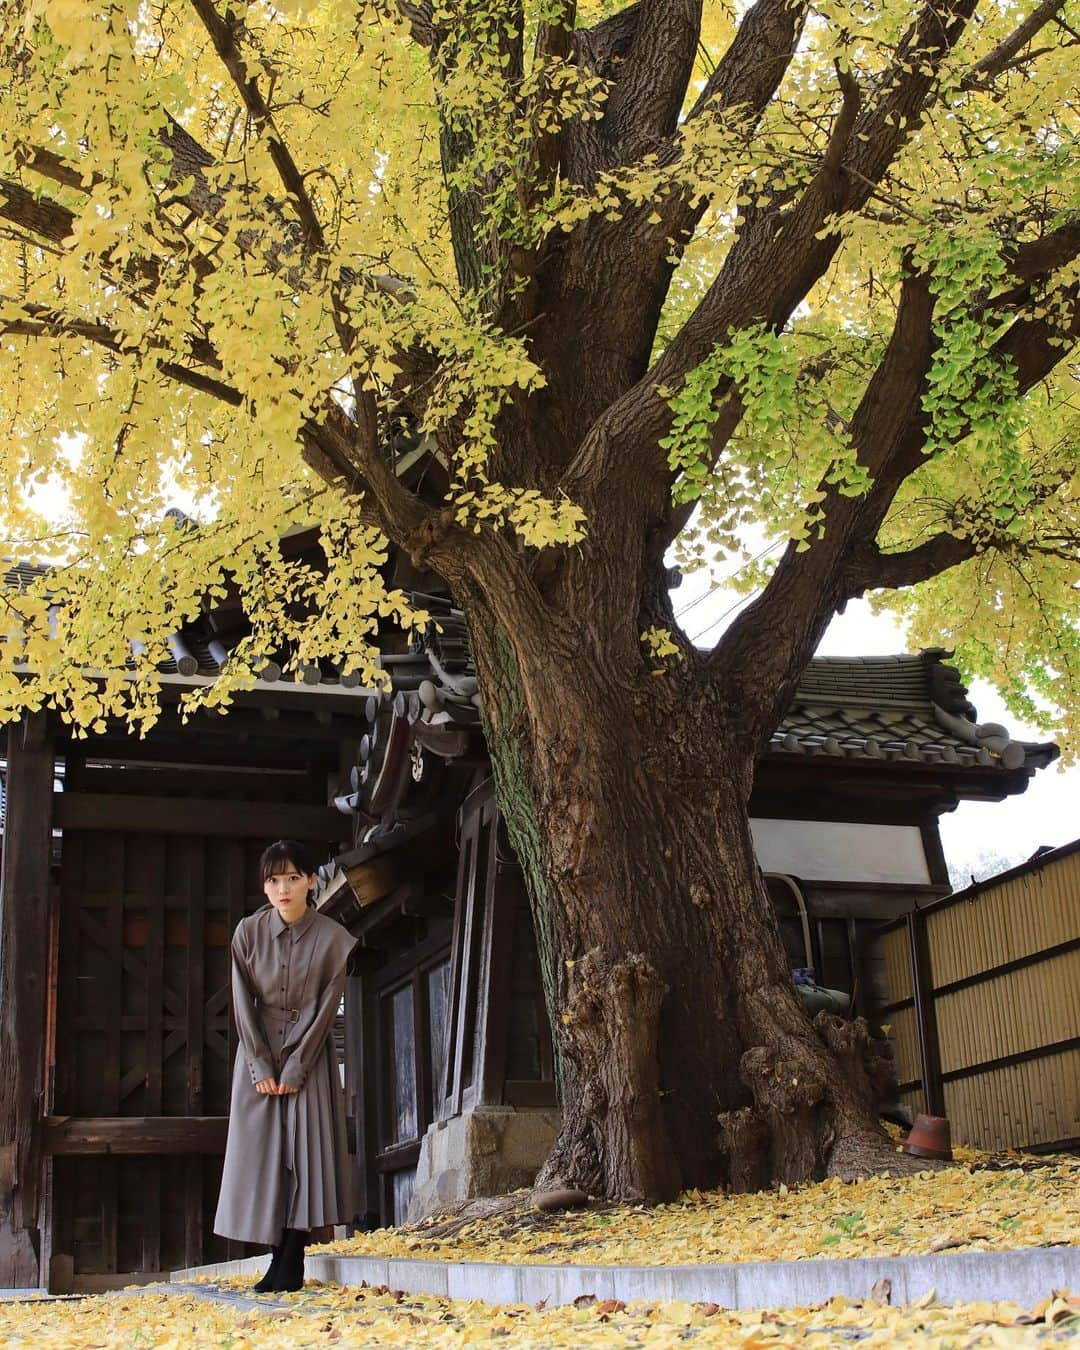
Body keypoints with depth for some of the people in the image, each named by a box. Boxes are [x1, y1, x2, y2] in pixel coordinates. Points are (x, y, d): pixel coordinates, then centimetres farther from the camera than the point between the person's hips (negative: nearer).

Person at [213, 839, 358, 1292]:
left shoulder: (331, 939, -8)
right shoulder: (248, 932, -3)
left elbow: (325, 1009, -8)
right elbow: (243, 1005, -3)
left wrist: (295, 1069, -12)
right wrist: (261, 1067, -10)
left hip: (308, 1058, -2)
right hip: (259, 1057, 2)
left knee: (305, 1152, -7)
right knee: (260, 1153, -1)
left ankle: (292, 1266, -5)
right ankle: (278, 1257, 5)